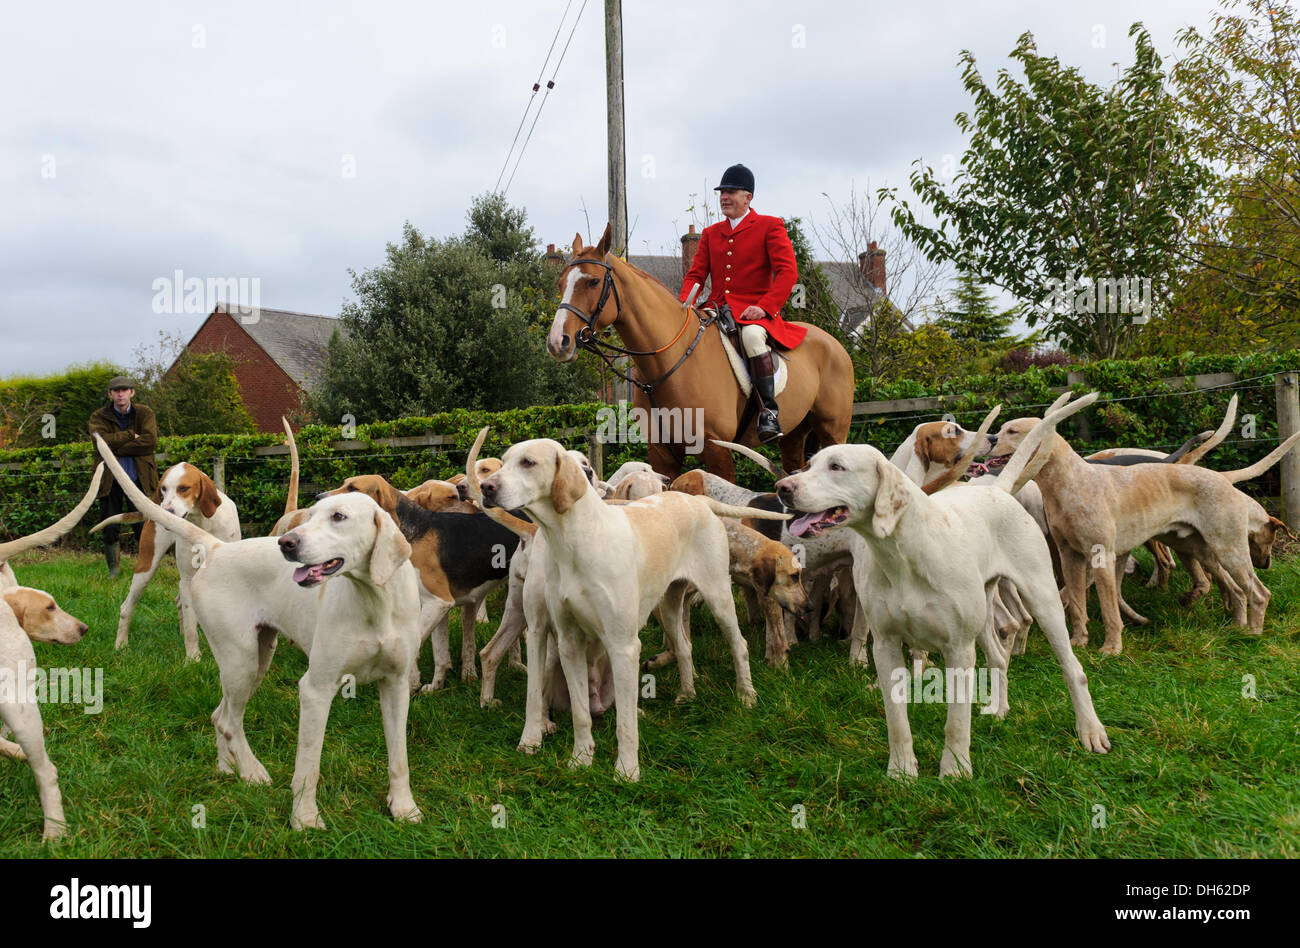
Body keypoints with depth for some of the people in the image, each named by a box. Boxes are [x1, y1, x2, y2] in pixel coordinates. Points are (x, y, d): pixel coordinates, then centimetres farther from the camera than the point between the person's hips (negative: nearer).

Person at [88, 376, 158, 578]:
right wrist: (131, 436, -14)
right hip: (110, 480, 1)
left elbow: (151, 441, -12)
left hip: (139, 478, -1)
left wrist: (117, 448, -11)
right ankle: (113, 569, 18)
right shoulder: (99, 418, 5)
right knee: (110, 529, 4)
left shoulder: (145, 413, 5)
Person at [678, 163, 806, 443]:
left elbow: (787, 272, -5)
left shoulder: (770, 226, 5)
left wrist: (764, 307, -20)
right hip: (716, 311, 6)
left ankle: (769, 410, -32)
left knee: (752, 336, -38)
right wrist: (684, 303, -7)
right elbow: (696, 274, 16)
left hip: (754, 312, -5)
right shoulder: (710, 233, 20)